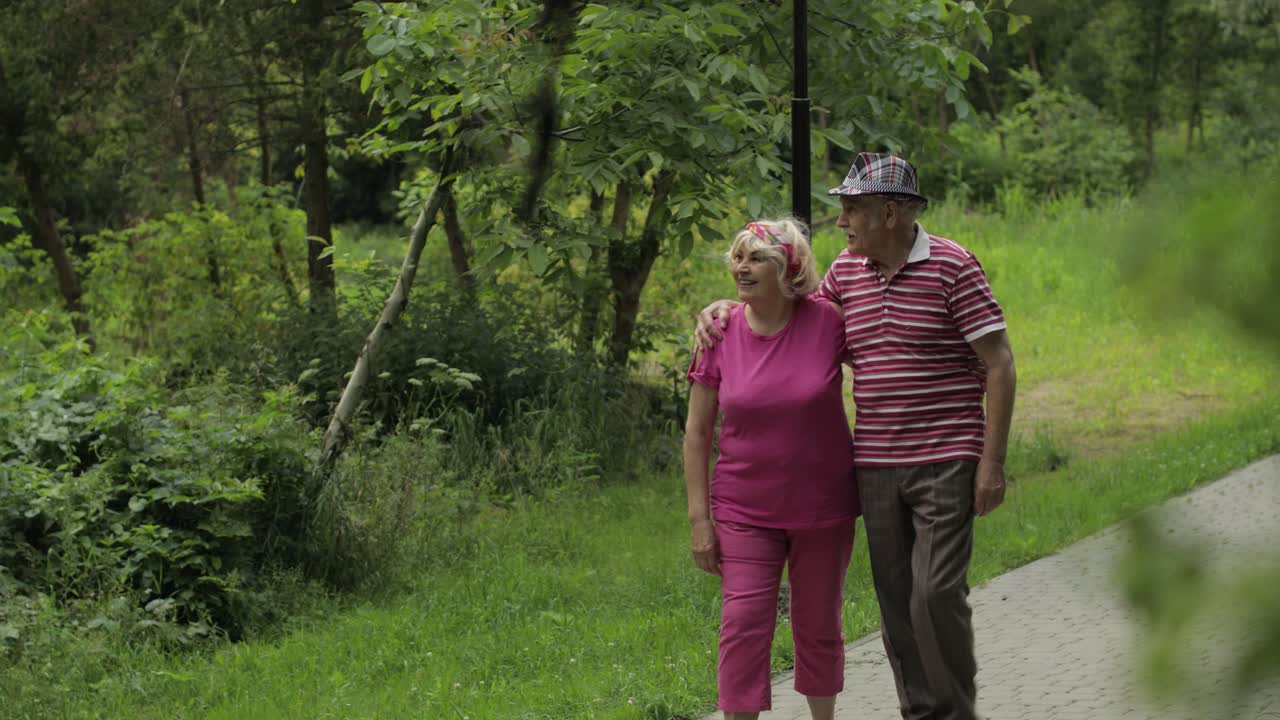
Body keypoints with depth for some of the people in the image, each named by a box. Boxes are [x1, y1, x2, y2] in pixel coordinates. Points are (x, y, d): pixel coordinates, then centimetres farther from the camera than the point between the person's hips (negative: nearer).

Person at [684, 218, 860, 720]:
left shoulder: (827, 322, -11)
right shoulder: (720, 335, -7)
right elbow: (697, 433, -1)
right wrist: (699, 518, -5)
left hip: (822, 508, 0)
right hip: (744, 511, 0)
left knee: (819, 624, 12)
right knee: (743, 624, -8)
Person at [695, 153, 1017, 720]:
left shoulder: (953, 267, -9)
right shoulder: (847, 270, 8)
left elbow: (1000, 363, -9)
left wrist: (992, 461, -13)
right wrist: (726, 308, 11)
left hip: (945, 463, -6)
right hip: (875, 466, 6)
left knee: (937, 594, -12)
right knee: (896, 601, 7)